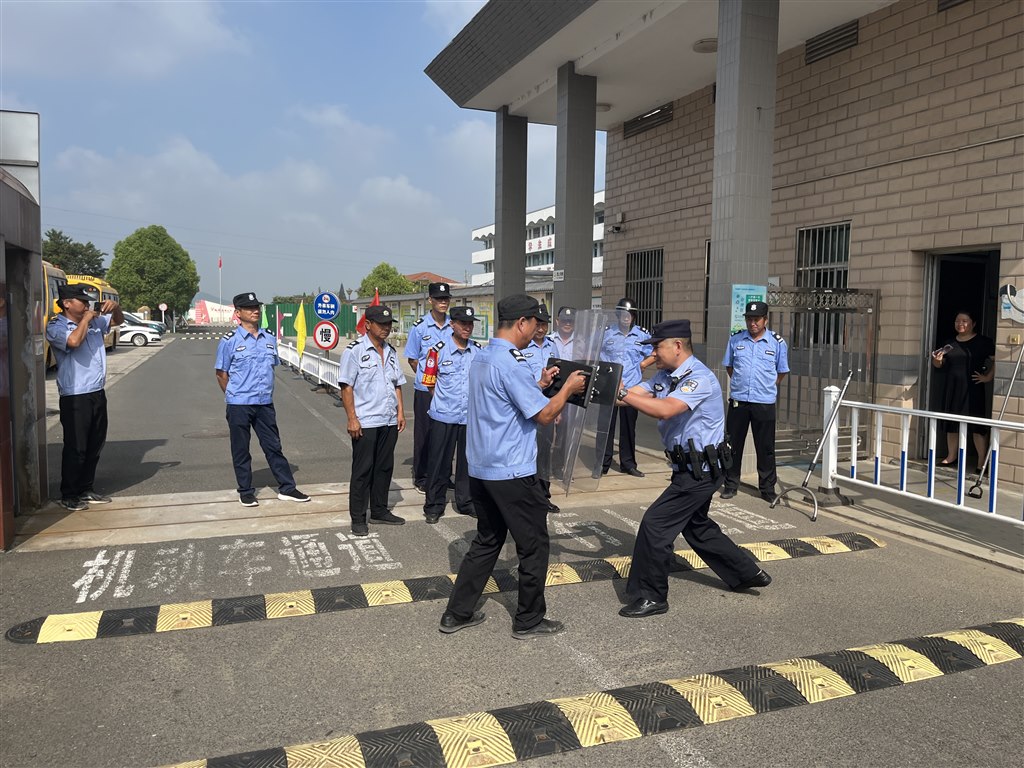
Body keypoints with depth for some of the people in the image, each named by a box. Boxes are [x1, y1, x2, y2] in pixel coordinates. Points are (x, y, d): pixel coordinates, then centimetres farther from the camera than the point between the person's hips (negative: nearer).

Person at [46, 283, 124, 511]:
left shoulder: (94, 321, 10)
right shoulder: (56, 327, -9)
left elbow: (118, 321, 25)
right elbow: (73, 341, -29)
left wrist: (115, 307, 2)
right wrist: (86, 318, -14)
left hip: (97, 392, 7)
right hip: (75, 397, -7)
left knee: (95, 445, 14)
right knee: (76, 448, -1)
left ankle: (86, 490, 26)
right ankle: (69, 496, 12)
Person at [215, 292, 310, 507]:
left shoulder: (270, 338, 7)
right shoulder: (229, 340, -7)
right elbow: (222, 374, 0)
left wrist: (265, 392, 13)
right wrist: (234, 396, 6)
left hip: (265, 403, 4)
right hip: (239, 405, -4)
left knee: (273, 446, 10)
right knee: (241, 450, 8)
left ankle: (287, 488, 17)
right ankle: (246, 492, 20)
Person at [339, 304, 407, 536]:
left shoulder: (391, 351, 13)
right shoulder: (355, 350, -7)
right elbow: (346, 387, -10)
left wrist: (400, 412, 10)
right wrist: (352, 419, -14)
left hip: (389, 422, 6)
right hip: (365, 422, -6)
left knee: (384, 467, 14)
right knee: (362, 471, 1)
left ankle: (379, 510, 27)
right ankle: (358, 519, 10)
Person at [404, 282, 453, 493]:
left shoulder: (454, 326, 4)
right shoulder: (419, 327, -5)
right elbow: (412, 359, 1)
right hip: (425, 390, -3)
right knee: (424, 433, 4)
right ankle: (421, 477, 15)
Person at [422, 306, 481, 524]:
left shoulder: (478, 350, 5)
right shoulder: (439, 349, -5)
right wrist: (443, 399, 4)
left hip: (471, 415, 3)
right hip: (443, 416, -3)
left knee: (468, 461, 13)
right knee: (439, 462, 3)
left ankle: (465, 502, 27)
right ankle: (434, 506, 16)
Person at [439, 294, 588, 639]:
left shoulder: (481, 359, 10)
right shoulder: (512, 363, -19)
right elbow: (544, 415, -17)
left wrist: (541, 385, 18)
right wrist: (568, 388, -2)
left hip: (480, 469, 9)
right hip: (511, 474, -9)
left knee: (486, 541, 19)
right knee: (534, 545, 7)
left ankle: (457, 613, 22)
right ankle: (529, 621, 18)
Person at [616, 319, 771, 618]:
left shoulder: (700, 378, -21)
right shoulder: (665, 375, 7)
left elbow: (665, 410, -35)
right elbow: (635, 395, -2)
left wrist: (621, 393, -35)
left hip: (700, 470, -10)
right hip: (690, 467, 10)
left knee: (654, 524, -9)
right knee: (697, 527, 23)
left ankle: (650, 597, 5)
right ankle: (747, 573, 40)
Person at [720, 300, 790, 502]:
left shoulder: (777, 343, -1)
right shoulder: (736, 339, 3)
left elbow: (781, 372, 10)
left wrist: (767, 387, 6)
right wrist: (740, 383, 10)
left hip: (765, 403, -2)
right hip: (738, 400, 2)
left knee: (766, 448, 4)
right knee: (733, 444, 8)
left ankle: (767, 489, 14)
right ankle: (730, 484, 20)